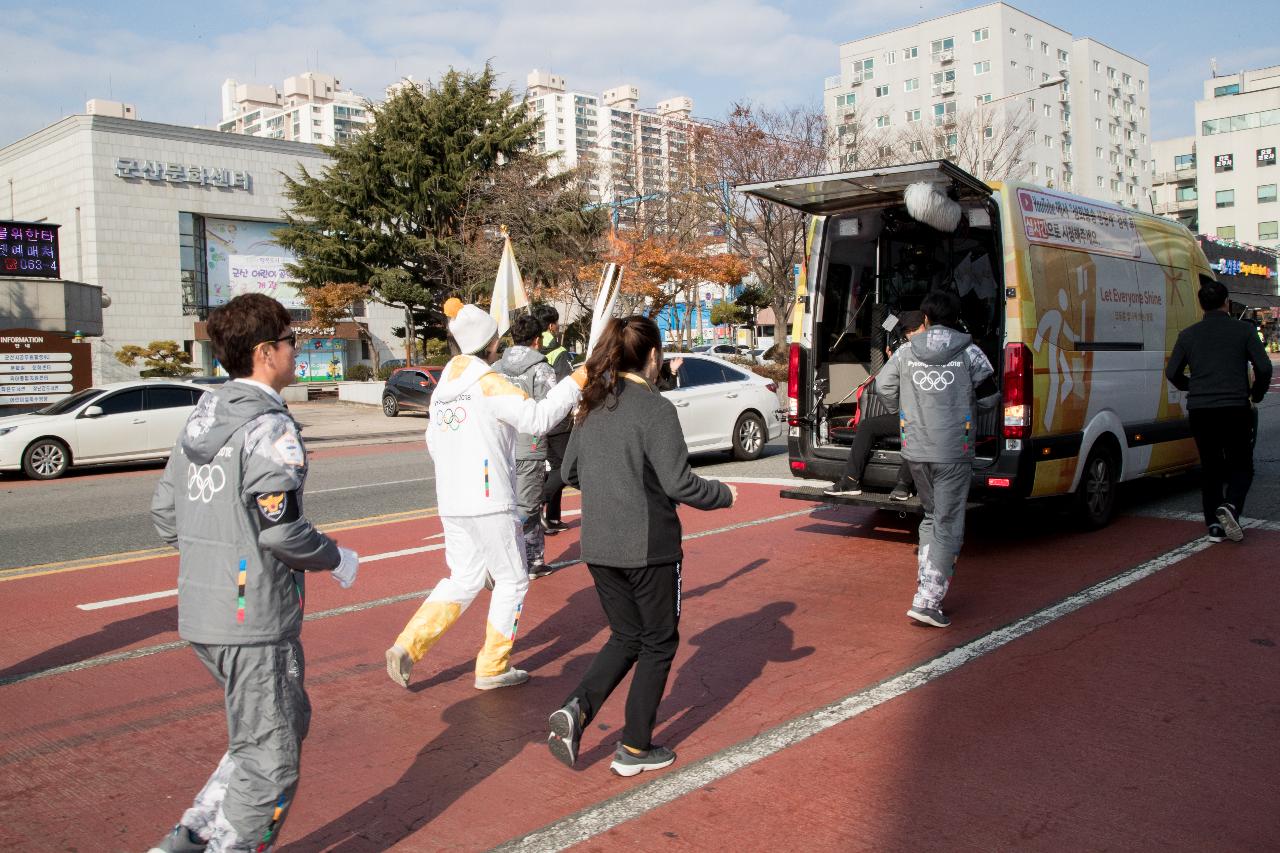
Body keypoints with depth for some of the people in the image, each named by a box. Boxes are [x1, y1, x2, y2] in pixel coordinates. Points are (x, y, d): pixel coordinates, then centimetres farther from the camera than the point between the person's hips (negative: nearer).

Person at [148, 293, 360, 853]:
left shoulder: (200, 421, 11)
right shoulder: (269, 426, -16)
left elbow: (165, 518, 13)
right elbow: (281, 529, -23)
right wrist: (337, 561, -6)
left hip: (200, 616, 9)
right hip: (254, 619, -9)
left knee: (289, 722, 23)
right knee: (270, 762, 5)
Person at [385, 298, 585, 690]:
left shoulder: (443, 388, 14)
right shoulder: (488, 382, -12)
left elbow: (435, 442, 18)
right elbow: (537, 418, -20)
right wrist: (575, 383, -11)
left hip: (451, 503, 8)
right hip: (488, 502, -8)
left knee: (463, 579, 18)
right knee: (512, 581, 8)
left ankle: (407, 647, 5)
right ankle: (493, 667, 13)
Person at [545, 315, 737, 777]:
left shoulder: (591, 407, 5)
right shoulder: (655, 408, -16)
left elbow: (570, 472, 13)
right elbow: (679, 483, -18)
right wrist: (725, 494, -1)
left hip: (599, 547, 6)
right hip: (648, 548, -6)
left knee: (625, 636, 21)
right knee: (658, 644, 12)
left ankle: (575, 709, 1)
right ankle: (635, 748, 19)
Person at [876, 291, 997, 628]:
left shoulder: (906, 352, 3)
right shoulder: (969, 352, -3)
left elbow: (884, 387, 12)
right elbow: (988, 397, 1)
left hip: (914, 450, 3)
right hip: (953, 452, -3)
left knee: (931, 516, 23)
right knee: (948, 527, 2)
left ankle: (926, 585, 24)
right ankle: (927, 601, -4)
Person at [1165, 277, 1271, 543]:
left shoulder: (1188, 334, 6)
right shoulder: (1243, 330, -1)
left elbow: (1172, 373, 8)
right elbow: (1263, 367, -5)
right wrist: (1256, 394, 13)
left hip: (1199, 411, 2)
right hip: (1235, 408, -2)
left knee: (1210, 467, 12)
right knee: (1241, 465, 10)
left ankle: (1215, 526, 9)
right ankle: (1229, 506, -16)